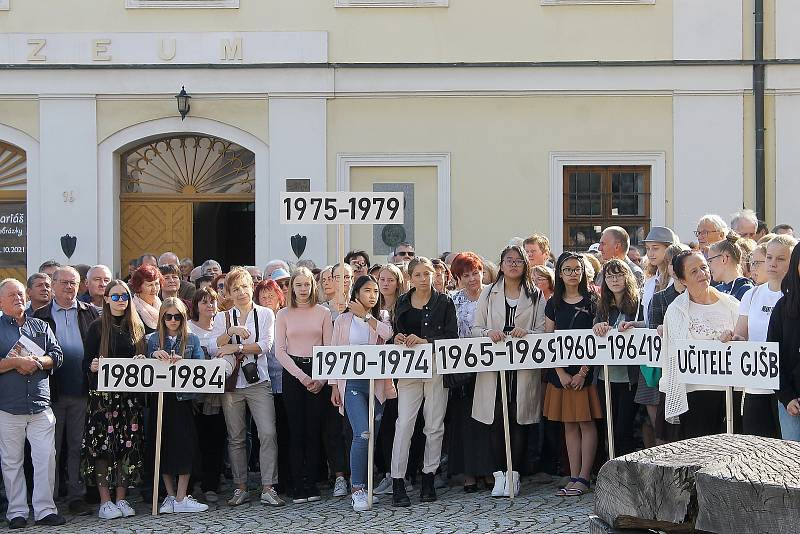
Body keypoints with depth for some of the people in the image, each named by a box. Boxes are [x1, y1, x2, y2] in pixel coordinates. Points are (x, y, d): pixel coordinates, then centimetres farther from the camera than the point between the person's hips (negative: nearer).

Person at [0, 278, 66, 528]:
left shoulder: (41, 326, 15)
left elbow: (56, 355, 8)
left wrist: (37, 362, -9)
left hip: (41, 406, 2)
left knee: (46, 458, -3)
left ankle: (44, 509, 3)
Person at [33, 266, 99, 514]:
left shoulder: (90, 313, 9)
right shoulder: (41, 316, 5)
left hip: (82, 391, 1)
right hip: (52, 391, -1)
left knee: (78, 446, 6)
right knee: (51, 447, 5)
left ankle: (76, 495, 13)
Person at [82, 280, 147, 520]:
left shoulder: (136, 327, 13)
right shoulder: (97, 327, 2)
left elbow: (143, 358, 16)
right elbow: (86, 363, -1)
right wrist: (93, 367, -22)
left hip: (130, 395, 3)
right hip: (103, 394, -3)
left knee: (128, 445, 2)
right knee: (103, 446, -5)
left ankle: (121, 499, 9)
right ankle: (105, 501, 0)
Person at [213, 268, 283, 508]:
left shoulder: (265, 314, 8)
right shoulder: (222, 318, 13)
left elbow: (265, 345, -5)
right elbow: (216, 347, 1)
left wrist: (236, 347, -10)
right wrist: (231, 331, -15)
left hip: (258, 382, -2)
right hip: (231, 382, 2)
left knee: (268, 434, -12)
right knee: (236, 438, 5)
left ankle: (268, 488, -10)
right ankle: (240, 488, 12)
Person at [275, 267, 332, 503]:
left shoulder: (323, 313, 8)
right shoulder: (284, 314, 8)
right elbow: (279, 350, 2)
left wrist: (321, 378, -7)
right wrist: (301, 375, -8)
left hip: (318, 374, 0)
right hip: (292, 373, 0)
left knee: (314, 429, -2)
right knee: (296, 429, -3)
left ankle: (311, 483, 3)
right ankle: (299, 486, 0)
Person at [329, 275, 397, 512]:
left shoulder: (382, 317, 13)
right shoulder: (343, 320, 9)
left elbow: (389, 333, -11)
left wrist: (366, 316, -8)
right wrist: (334, 387, 4)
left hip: (377, 383, 3)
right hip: (352, 383, -3)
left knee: (371, 436, 3)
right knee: (362, 434, -17)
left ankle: (363, 486, 15)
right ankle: (357, 490, -11)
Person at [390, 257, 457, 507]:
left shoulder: (444, 302, 3)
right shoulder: (402, 303, 12)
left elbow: (452, 335, -5)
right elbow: (396, 333, 19)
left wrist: (425, 341, -16)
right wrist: (398, 339, -4)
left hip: (437, 368, -1)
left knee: (434, 425, 5)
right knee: (404, 423, -8)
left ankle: (429, 478, 15)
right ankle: (397, 482, -8)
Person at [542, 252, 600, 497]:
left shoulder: (592, 302, 0)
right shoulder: (553, 304, 9)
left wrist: (583, 372, -11)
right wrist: (561, 373, -6)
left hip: (586, 370, -3)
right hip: (560, 371, 3)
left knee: (586, 422, -4)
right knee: (569, 424, 5)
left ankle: (583, 478, -2)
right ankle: (574, 478, 7)